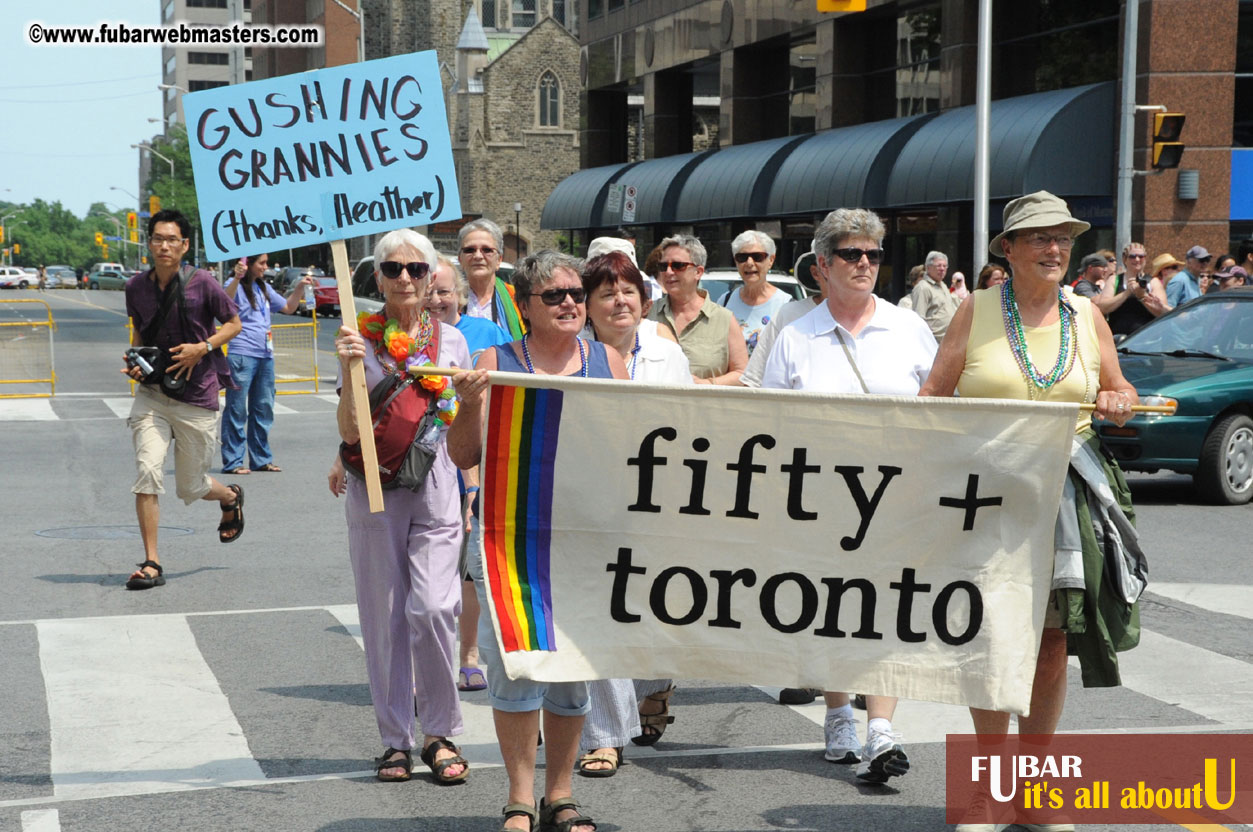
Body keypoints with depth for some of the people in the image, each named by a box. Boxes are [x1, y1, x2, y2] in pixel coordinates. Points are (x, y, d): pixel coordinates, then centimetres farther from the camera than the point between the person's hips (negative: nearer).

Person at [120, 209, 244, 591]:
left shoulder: (201, 283, -9)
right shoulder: (136, 287, 1)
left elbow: (233, 323, 1)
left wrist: (202, 348, -14)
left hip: (196, 398, -2)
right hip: (152, 393, 2)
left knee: (190, 488, 8)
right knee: (147, 471, -16)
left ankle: (231, 497, 46)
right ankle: (151, 563, -7)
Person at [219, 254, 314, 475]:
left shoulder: (264, 288, 19)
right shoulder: (235, 285, -4)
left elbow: (288, 307, 27)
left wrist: (299, 287, 13)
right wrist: (237, 278, -41)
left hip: (265, 356, 8)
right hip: (241, 355, -8)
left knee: (264, 408, 11)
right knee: (237, 410, -5)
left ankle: (261, 459, 19)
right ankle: (232, 462, -2)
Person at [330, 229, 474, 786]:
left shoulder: (450, 340, 6)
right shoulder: (360, 340, 0)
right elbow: (350, 432, -6)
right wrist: (349, 369, -19)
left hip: (436, 489, 0)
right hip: (375, 489, 0)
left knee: (432, 607, -13)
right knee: (384, 618, 4)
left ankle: (441, 733, 4)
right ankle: (396, 740, 16)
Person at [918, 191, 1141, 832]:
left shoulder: (1086, 315, 12)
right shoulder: (978, 311, 4)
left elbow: (1119, 392, 19)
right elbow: (934, 394, 4)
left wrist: (1119, 403, -4)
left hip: (1068, 491, 3)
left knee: (1052, 642, 4)